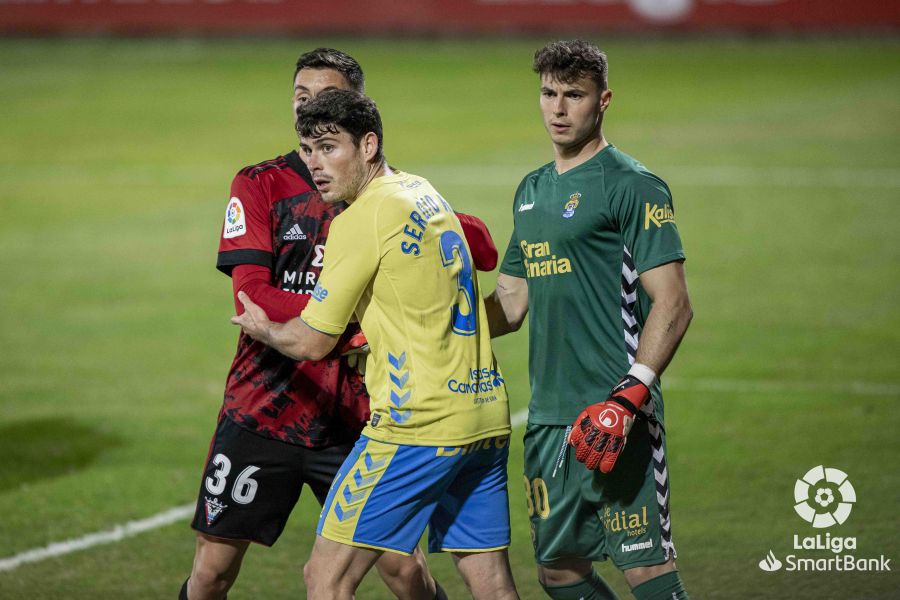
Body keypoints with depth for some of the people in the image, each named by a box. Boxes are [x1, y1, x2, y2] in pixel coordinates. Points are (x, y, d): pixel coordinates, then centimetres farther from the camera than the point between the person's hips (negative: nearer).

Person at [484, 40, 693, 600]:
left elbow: (673, 304, -13)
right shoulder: (533, 190, 17)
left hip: (617, 416, -8)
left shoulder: (633, 186, -7)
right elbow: (510, 304, 24)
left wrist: (627, 399, -22)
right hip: (549, 416, 8)